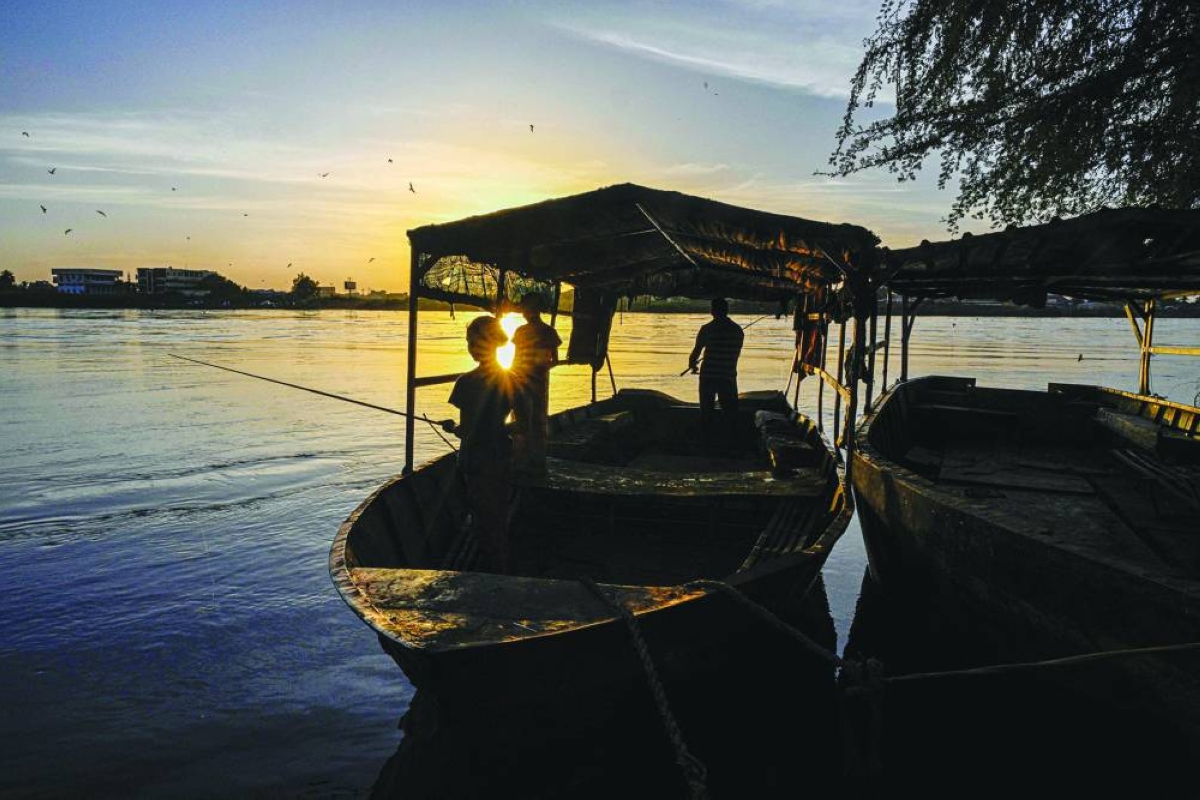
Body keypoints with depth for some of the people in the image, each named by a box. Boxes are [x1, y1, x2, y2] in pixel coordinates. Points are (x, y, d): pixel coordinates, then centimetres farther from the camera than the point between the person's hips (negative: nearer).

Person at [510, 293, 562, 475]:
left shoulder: (548, 332, -2)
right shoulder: (520, 331, 8)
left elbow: (554, 360, 0)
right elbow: (515, 358, 15)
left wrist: (544, 366, -19)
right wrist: (511, 377, 9)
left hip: (538, 381, -3)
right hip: (520, 381, 3)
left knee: (538, 421, 1)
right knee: (521, 422, 5)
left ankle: (537, 461, 8)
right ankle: (520, 460, 13)